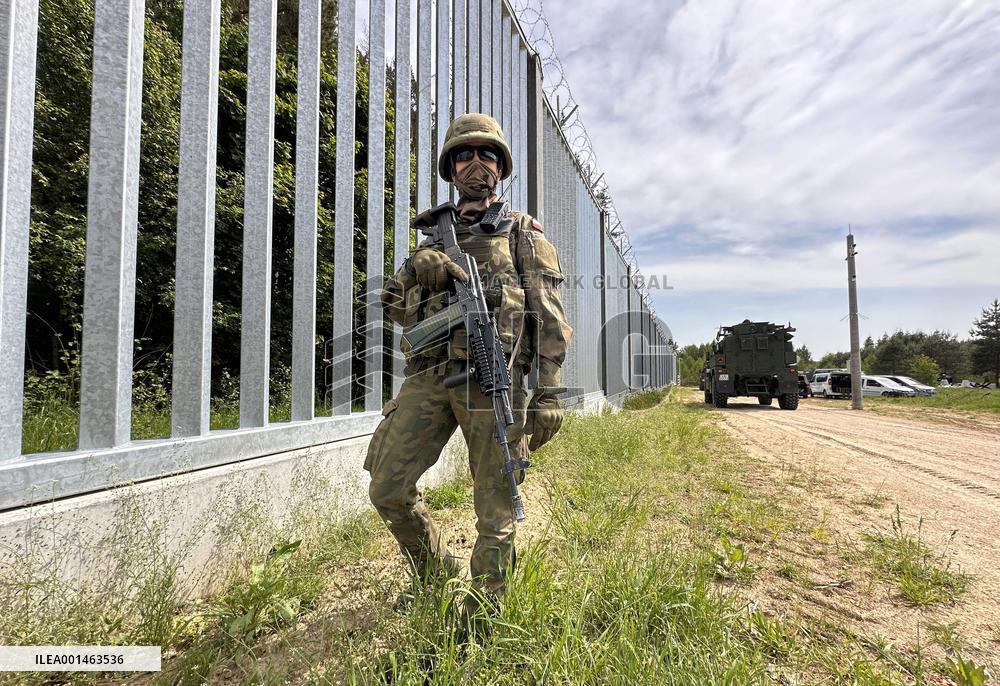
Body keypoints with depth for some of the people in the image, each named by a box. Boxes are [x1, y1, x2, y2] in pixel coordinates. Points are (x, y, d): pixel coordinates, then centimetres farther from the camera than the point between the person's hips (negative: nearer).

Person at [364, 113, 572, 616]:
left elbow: (550, 321, 4)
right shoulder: (434, 237, 23)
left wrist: (549, 395, -6)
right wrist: (419, 268, -5)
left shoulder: (523, 234, 12)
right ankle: (437, 574, 25)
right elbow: (396, 307, 16)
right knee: (388, 488, 1)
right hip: (429, 375, 4)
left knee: (495, 507, 1)